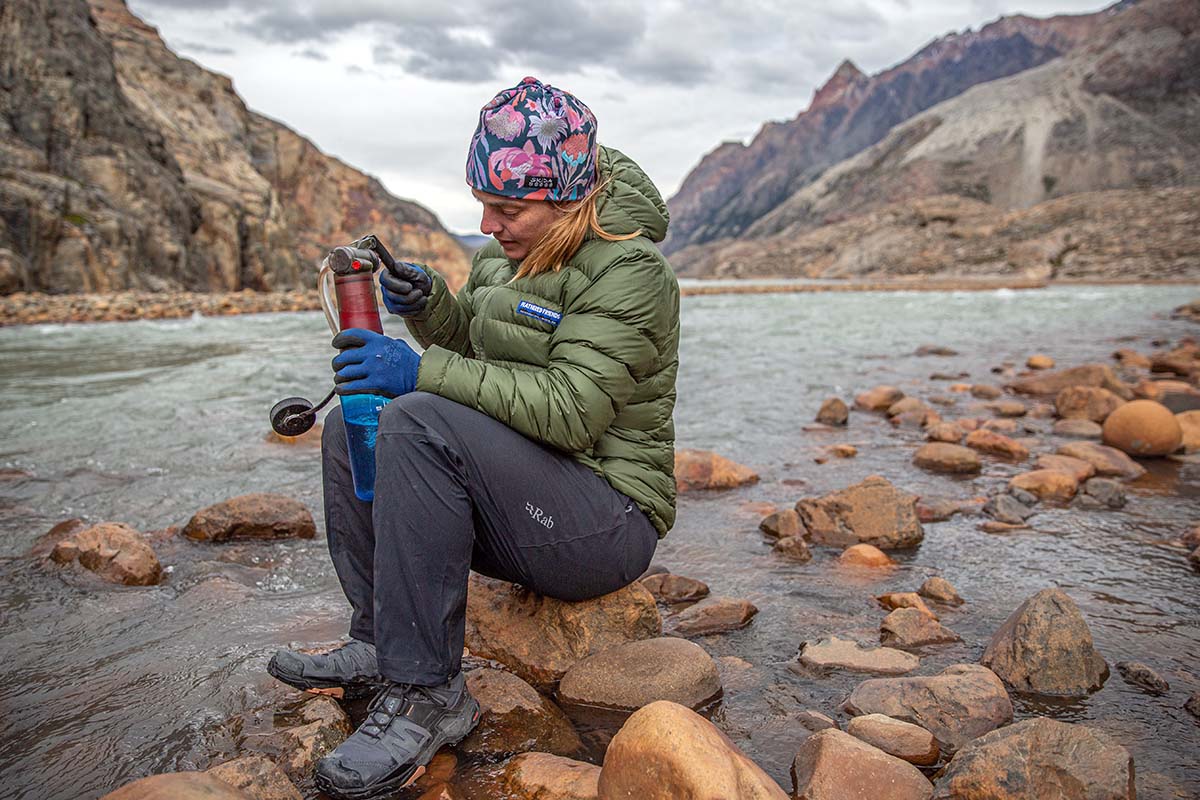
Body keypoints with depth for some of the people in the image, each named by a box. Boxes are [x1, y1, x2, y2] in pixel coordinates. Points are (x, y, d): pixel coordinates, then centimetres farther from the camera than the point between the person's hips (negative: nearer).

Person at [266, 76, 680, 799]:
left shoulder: (627, 271, -17)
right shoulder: (514, 249, 9)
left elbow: (571, 409, -27)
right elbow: (473, 346, 20)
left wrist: (423, 371, -27)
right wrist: (429, 305, -2)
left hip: (608, 520, -9)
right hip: (525, 507, 9)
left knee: (421, 423, -29)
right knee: (350, 428, 3)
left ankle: (427, 694, -22)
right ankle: (380, 644, 4)